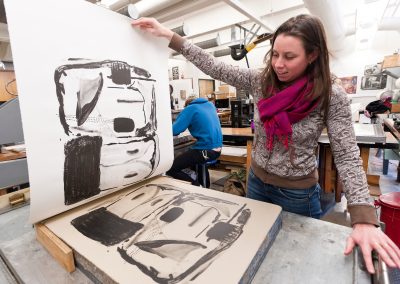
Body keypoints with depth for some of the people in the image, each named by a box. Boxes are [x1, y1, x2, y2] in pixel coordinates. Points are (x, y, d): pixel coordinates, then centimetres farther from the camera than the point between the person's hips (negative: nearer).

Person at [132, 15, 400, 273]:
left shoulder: (332, 97, -18)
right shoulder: (261, 81, -8)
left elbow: (347, 156, -16)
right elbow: (214, 67, -9)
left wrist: (365, 220, -25)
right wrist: (169, 35, -11)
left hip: (297, 192, -3)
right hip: (257, 181, 4)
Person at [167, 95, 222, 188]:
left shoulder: (190, 109, -4)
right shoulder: (210, 104, 15)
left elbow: (174, 130, -10)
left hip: (206, 150, -8)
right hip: (217, 149, 8)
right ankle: (205, 187, 38)